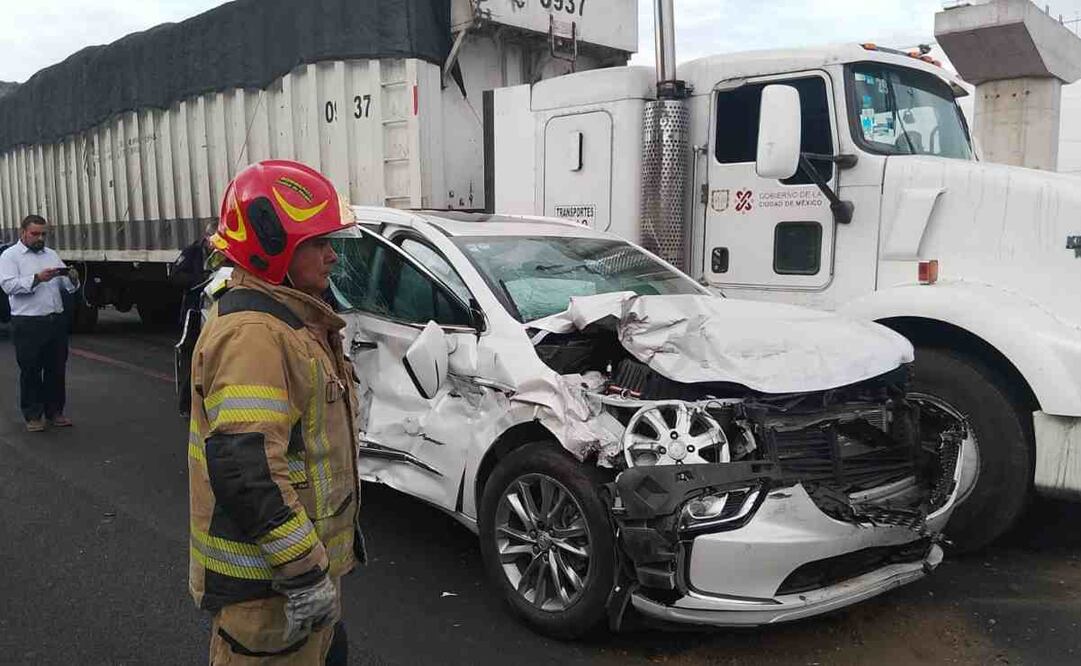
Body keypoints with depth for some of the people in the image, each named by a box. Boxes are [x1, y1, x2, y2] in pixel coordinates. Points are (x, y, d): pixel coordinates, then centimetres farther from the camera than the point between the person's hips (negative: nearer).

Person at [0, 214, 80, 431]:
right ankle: (33, 415, 13)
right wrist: (37, 278, -27)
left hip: (57, 321, 5)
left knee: (57, 369, 10)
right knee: (30, 371, 3)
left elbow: (67, 286, 12)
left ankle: (54, 411, 21)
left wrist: (72, 278, -11)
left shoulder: (51, 254, 15)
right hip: (28, 324, -5)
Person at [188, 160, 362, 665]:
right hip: (267, 583, -10)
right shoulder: (253, 335, -24)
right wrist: (306, 574, -27)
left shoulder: (293, 320, 10)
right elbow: (247, 474, -31)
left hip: (308, 555, 10)